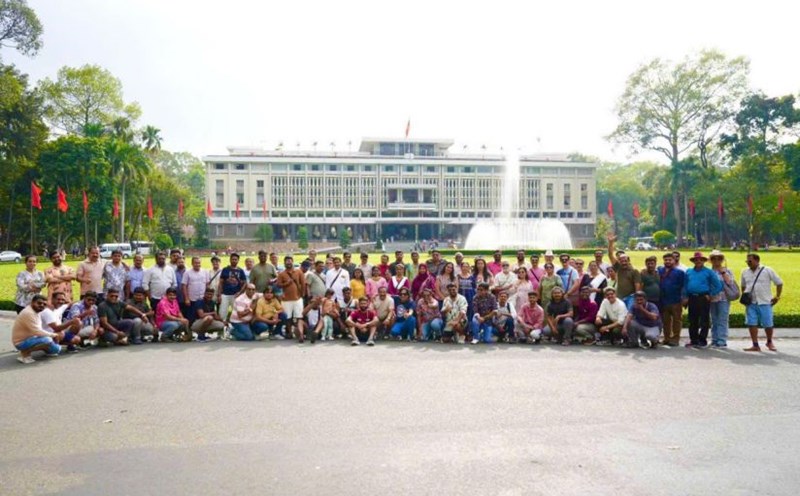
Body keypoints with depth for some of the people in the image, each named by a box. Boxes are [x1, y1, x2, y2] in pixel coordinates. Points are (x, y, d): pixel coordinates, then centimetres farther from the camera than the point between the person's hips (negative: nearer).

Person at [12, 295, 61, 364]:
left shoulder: (36, 312, 7)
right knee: (47, 340, -33)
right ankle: (24, 353, -14)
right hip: (22, 342, -9)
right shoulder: (28, 313, -24)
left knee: (57, 349, 8)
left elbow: (38, 330, 12)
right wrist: (53, 335, -15)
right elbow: (37, 332, -28)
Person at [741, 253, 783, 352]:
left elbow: (779, 283, 3)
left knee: (768, 324, 3)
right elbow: (743, 286, 22)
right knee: (752, 324, -2)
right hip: (750, 303, 3)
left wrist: (777, 297, 0)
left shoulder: (767, 271, -4)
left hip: (764, 303, -3)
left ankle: (769, 342, 28)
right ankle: (755, 345, 5)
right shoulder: (745, 272, 8)